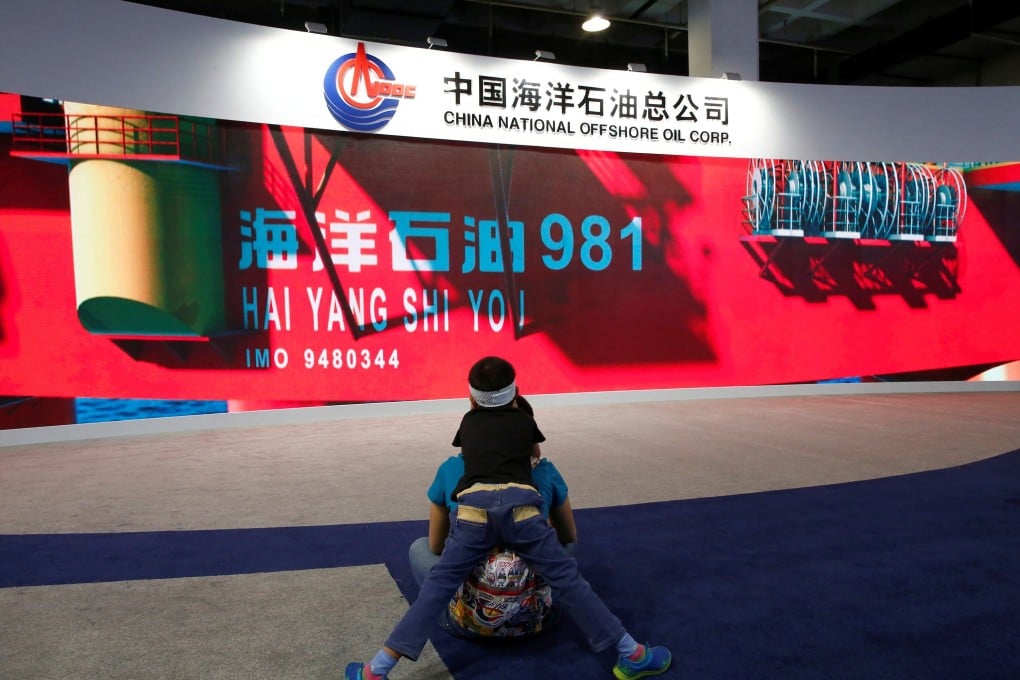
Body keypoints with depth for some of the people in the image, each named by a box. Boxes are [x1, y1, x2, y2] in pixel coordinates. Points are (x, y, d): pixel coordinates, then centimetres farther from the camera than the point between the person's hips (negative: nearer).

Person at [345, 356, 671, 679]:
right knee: (567, 579, 7)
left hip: (474, 507, 1)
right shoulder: (525, 421, 22)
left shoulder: (468, 423, 25)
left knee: (437, 586, 6)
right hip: (520, 507, 0)